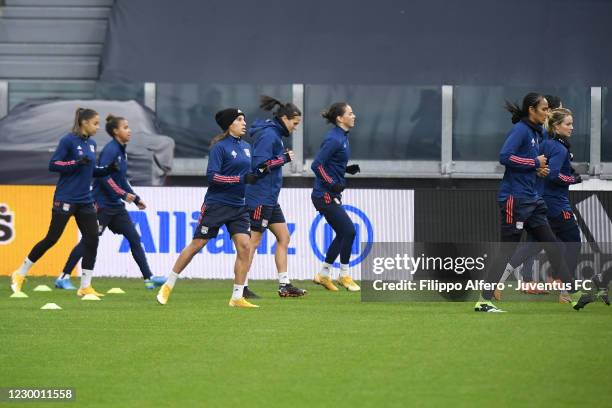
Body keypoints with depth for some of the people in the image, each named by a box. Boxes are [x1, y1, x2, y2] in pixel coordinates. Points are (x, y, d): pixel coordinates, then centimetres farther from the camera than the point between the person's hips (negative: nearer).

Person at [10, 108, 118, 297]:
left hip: (85, 201, 7)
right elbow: (53, 165, -14)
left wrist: (108, 169, 3)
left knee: (92, 239, -2)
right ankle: (20, 274, 13)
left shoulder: (91, 143, 10)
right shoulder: (68, 141, -11)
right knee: (52, 238, -2)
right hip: (65, 199, -7)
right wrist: (76, 162, -24)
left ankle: (85, 286, 4)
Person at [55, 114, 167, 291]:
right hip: (102, 205, -9)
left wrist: (136, 199, 19)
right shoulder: (110, 149, -15)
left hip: (116, 205, 9)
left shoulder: (122, 151, 12)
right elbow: (103, 176, -23)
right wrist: (124, 194, -21)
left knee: (134, 238, 3)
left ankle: (149, 278, 3)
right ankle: (64, 277, 5)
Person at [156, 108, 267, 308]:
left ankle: (237, 297, -3)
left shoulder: (246, 147, 11)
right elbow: (212, 176, -18)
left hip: (239, 207, 6)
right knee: (197, 244, 0)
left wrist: (261, 172, -2)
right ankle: (168, 286, 13)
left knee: (244, 245, -9)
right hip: (216, 204, -6)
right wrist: (241, 179, -23)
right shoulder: (220, 147, -11)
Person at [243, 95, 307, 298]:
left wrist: (283, 156, 4)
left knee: (283, 236, 10)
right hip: (260, 197, -10)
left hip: (270, 198, 10)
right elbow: (260, 164, -23)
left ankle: (284, 285, 12)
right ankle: (242, 287, 0)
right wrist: (284, 158, -15)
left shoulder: (274, 133, 14)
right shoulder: (268, 135, -15)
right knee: (254, 241, -5)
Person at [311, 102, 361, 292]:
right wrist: (332, 183, -24)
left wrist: (348, 169, 7)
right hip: (325, 196, -10)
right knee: (349, 231, -7)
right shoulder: (334, 139, -17)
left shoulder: (342, 137, 12)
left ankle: (323, 275, 21)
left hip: (331, 195, 10)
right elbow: (317, 164, -22)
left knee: (342, 234, 13)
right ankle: (344, 276, 6)